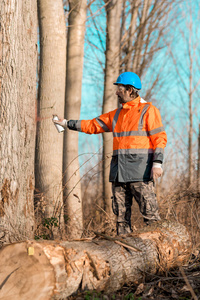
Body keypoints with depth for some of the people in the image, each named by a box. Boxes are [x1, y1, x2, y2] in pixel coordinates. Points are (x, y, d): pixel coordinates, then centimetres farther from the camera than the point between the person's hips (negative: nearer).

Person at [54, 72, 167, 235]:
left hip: (139, 169, -7)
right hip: (119, 171, 7)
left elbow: (160, 137, -5)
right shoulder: (117, 114, 20)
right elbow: (94, 125, 25)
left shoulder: (148, 110, 0)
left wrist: (157, 162, -16)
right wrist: (67, 123, 25)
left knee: (149, 210, -11)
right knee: (121, 212, 6)